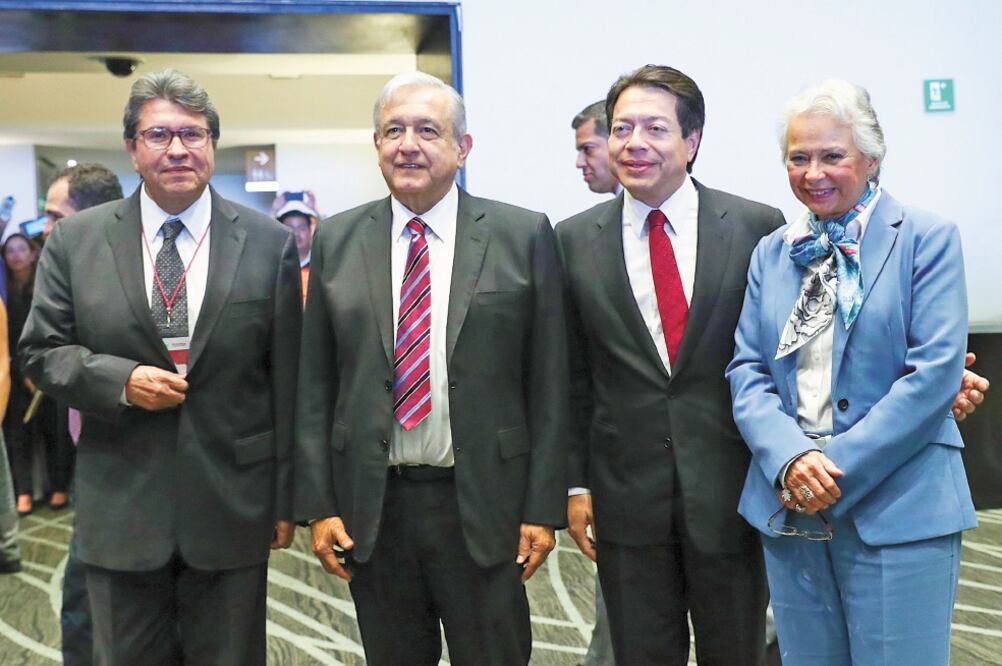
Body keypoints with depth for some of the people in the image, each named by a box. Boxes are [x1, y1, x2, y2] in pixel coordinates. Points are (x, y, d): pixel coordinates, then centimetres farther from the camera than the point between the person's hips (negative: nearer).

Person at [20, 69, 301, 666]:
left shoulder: (270, 243, -1)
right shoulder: (75, 241, 2)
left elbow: (288, 380, 0)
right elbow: (41, 351, 5)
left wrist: (287, 499, 0)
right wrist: (121, 380, -14)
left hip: (232, 507, -1)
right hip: (119, 509, 1)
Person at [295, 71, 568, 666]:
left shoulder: (523, 236, -1)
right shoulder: (337, 242, 5)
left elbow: (548, 382, -2)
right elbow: (315, 384, 6)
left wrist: (544, 507, -4)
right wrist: (318, 505, 1)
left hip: (483, 508, -2)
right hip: (370, 510, 2)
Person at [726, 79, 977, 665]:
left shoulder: (928, 239, -3)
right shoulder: (772, 253, 11)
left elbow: (935, 372, -12)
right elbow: (747, 369, 6)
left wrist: (838, 469, -16)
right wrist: (790, 459, -13)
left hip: (896, 509, -4)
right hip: (790, 509, 4)